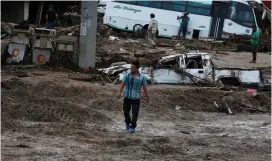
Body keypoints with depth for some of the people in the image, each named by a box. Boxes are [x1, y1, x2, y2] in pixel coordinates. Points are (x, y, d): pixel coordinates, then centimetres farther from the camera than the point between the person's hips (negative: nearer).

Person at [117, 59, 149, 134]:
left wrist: (147, 96, 2)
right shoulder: (127, 75, -4)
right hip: (127, 97, 2)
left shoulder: (142, 77, -8)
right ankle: (127, 123, 38)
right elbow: (123, 84, -1)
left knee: (135, 113, -6)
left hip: (136, 98, -2)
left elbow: (144, 87, -2)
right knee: (126, 111, 11)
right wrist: (120, 93, -6)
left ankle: (133, 127, 3)